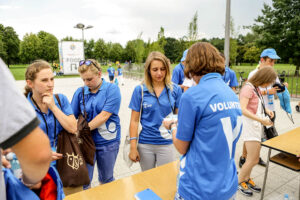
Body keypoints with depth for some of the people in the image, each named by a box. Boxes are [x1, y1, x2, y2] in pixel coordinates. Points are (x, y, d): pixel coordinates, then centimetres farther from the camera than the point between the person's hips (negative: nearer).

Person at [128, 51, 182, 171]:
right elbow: (134, 120, -3)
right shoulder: (140, 90, -6)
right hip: (145, 143, 1)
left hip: (167, 143, 0)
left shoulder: (175, 89, -4)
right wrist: (133, 147, -5)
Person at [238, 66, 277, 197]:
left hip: (257, 126, 9)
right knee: (253, 160, -3)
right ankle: (239, 181, 17)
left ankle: (247, 179, 34)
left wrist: (266, 110, 6)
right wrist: (261, 120, -27)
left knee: (252, 158, 17)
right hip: (250, 126, -9)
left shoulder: (256, 88, 10)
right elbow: (242, 109, -26)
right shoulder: (248, 88, -18)